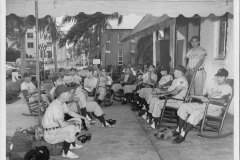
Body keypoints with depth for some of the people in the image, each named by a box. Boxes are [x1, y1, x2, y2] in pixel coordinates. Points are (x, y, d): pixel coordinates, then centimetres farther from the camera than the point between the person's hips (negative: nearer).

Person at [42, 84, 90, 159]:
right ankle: (66, 152, -11)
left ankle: (72, 145, 22)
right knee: (71, 128, -28)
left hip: (56, 128, 10)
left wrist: (84, 118, 16)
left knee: (77, 120, 12)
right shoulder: (56, 106, -28)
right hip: (50, 135, -10)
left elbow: (69, 112, 21)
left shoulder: (62, 103, 2)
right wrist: (73, 122, -17)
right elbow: (62, 124, -35)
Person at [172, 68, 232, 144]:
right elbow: (205, 96, 27)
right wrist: (193, 96, 16)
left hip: (215, 108, -8)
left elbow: (223, 101, -19)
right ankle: (179, 130, -7)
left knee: (196, 112, -35)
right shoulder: (214, 86, 26)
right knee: (183, 106, -6)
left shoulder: (228, 88, -1)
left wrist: (209, 99, -24)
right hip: (204, 104, 9)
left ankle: (182, 135, -32)